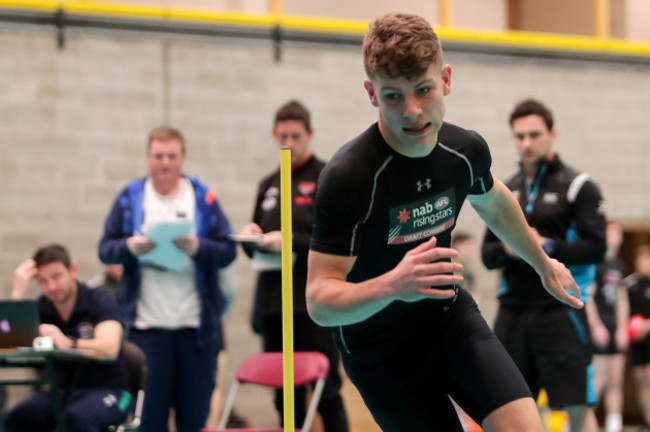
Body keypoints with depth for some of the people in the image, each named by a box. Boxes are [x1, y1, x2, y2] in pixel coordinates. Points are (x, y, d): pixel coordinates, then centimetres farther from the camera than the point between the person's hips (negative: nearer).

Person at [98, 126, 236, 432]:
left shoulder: (203, 198, 5)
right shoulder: (130, 197, 6)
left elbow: (227, 251, 0)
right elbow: (105, 250, 3)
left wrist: (198, 247, -19)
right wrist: (130, 247, -17)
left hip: (196, 324, 0)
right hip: (146, 323, 0)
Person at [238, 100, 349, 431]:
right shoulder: (269, 185, 19)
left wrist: (292, 242, -18)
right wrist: (251, 236, 1)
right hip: (273, 303, 6)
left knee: (326, 394, -7)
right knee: (285, 397, 7)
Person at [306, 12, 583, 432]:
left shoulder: (468, 150, -10)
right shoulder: (347, 177, -28)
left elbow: (494, 204, 16)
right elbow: (319, 301, -27)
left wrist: (544, 264, 30)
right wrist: (392, 285, -45)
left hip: (451, 316, 4)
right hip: (378, 348, -4)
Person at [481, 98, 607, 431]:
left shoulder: (578, 186, -2)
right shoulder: (505, 191, 14)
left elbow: (595, 248, -10)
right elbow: (488, 255, 13)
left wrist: (546, 247, -20)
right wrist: (506, 249, -9)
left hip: (560, 312, -5)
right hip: (512, 313, 5)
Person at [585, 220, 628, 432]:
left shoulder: (619, 265, 18)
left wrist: (622, 328, 9)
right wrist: (596, 326, -15)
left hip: (616, 328, 8)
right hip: (598, 326, -8)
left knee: (617, 380, 5)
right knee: (599, 379, -13)